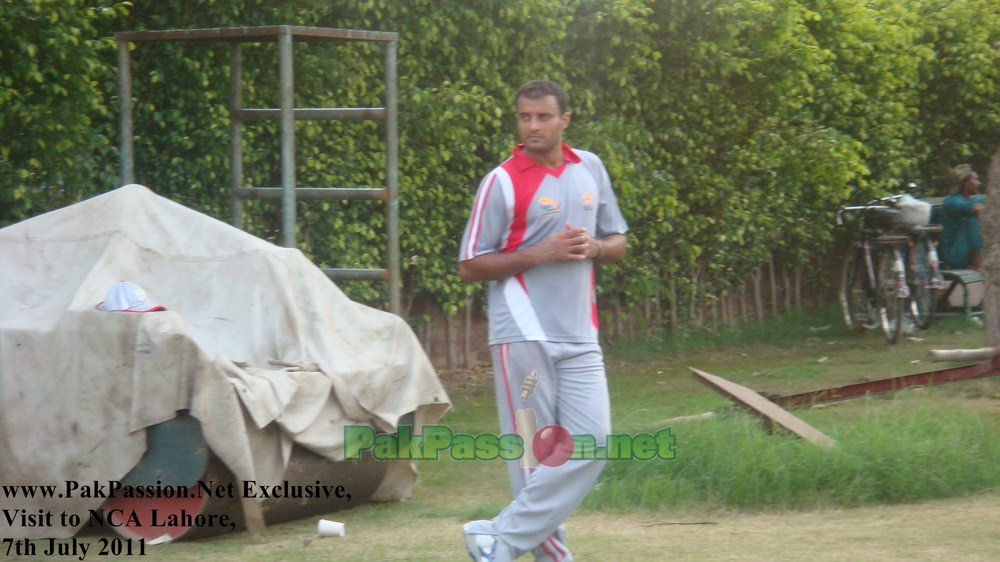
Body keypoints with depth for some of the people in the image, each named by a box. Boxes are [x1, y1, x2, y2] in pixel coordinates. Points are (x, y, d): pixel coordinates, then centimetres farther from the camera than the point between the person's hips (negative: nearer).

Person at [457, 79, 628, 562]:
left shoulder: (590, 169, 11)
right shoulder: (502, 182, -4)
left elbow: (618, 243, 20)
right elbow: (470, 266, -4)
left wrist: (593, 247, -4)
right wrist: (539, 254, -15)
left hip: (579, 337, 5)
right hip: (522, 335, -5)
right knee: (536, 450, -4)